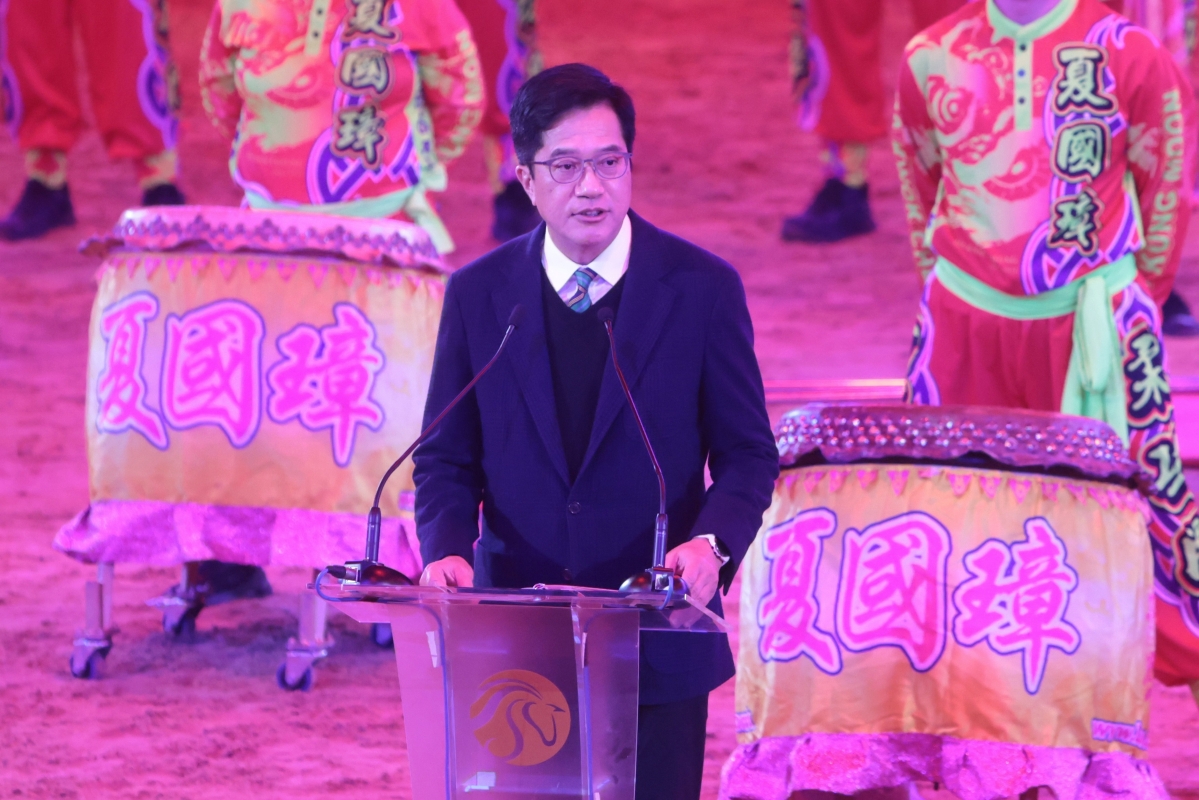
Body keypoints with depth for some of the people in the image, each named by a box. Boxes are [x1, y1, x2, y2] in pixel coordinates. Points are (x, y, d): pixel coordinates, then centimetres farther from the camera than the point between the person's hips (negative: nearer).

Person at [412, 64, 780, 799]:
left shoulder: (702, 288, -3)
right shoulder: (479, 294, 2)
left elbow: (748, 454, 0)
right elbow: (448, 456, 7)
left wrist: (711, 544, -19)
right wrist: (448, 550, -14)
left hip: (658, 646, -1)